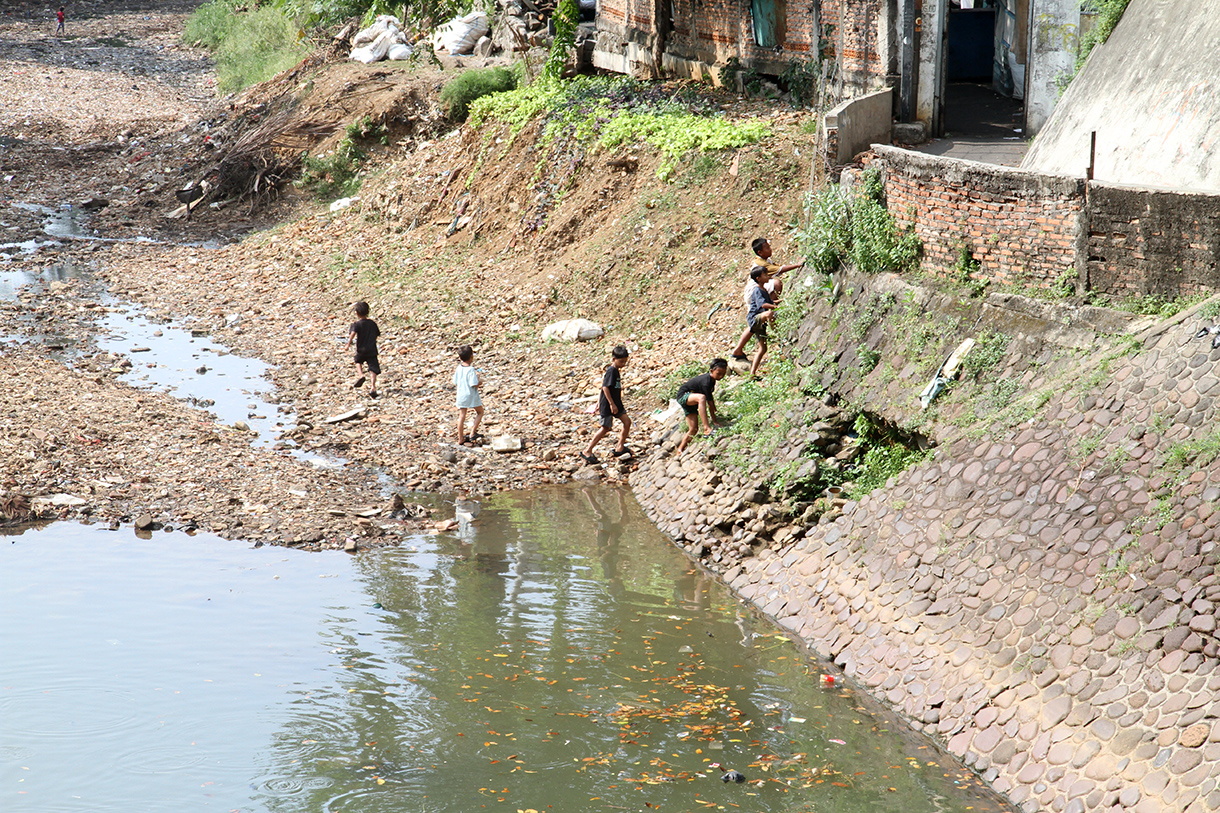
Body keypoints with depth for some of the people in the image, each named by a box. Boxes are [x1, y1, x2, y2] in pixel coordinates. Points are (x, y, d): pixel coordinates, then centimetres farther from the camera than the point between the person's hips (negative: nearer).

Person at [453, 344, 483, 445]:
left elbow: (455, 383, 6)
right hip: (471, 395, -6)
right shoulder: (471, 370, -19)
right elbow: (473, 384, -23)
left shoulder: (459, 368, 1)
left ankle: (461, 438, 15)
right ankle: (472, 434, 6)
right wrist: (480, 383, -3)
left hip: (461, 395, 6)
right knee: (480, 412, 14)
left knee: (462, 415, 10)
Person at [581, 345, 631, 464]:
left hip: (615, 403, 10)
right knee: (605, 428, -3)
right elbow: (605, 387, -23)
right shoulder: (611, 371, -18)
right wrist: (611, 404, -23)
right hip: (607, 404, -10)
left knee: (627, 421, 5)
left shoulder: (616, 371, 11)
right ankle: (587, 451, 4)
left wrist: (599, 402, 22)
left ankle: (620, 448, 13)